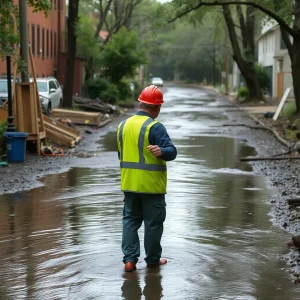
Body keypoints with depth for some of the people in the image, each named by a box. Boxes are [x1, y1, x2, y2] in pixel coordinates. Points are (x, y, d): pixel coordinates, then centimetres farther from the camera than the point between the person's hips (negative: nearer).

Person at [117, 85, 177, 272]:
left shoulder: (123, 125, 6)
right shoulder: (155, 127, -15)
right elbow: (172, 150, -25)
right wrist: (162, 152, -41)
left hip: (129, 183, 6)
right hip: (151, 184, -5)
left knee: (130, 219, 13)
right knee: (153, 222, 7)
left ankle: (130, 258, 3)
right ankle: (152, 259, 18)